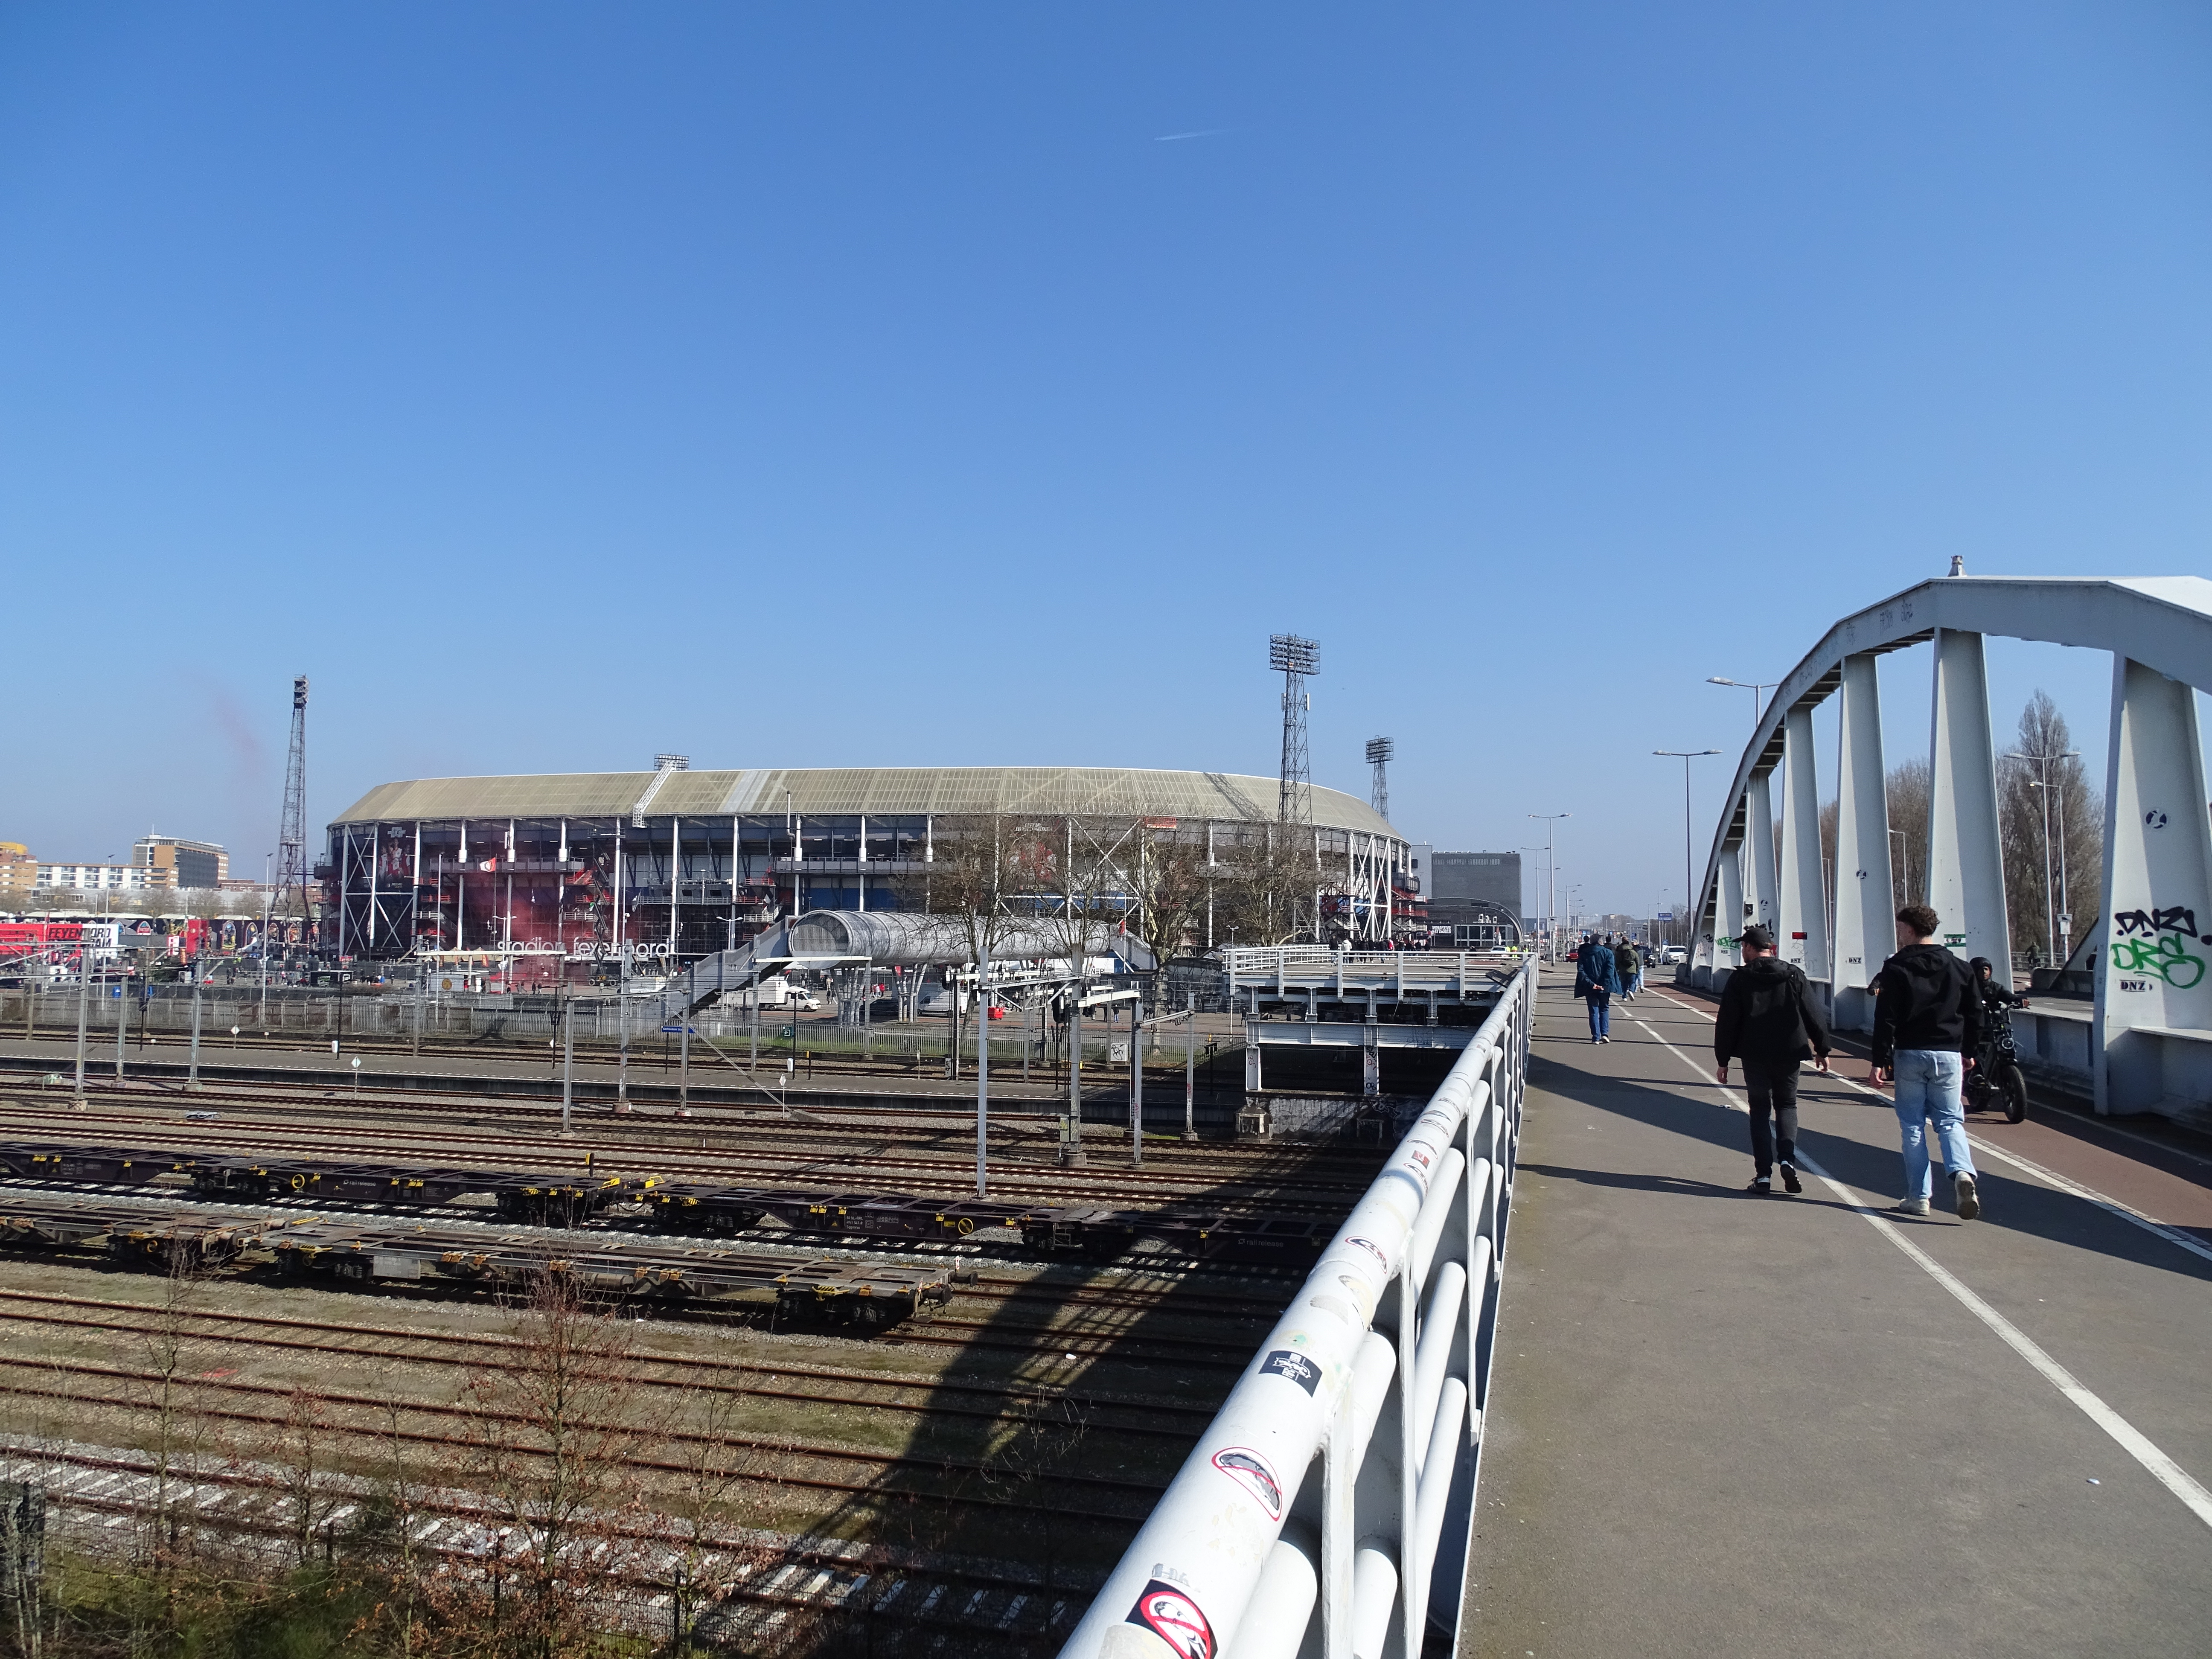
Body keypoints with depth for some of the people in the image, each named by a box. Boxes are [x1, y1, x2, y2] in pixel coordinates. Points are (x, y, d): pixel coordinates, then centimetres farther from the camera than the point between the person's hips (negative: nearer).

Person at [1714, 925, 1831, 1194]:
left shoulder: (1739, 979, -4)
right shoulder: (1794, 975, 1)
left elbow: (1727, 1023, -4)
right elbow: (1815, 1015, 3)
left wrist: (1723, 1060, 3)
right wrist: (1822, 1050, 14)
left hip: (1755, 1057, -2)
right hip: (1788, 1054, 2)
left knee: (1760, 1111, 8)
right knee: (1787, 1105, 17)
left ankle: (1763, 1174, 2)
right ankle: (1788, 1159, -4)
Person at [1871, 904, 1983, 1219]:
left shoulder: (1896, 968, -5)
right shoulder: (1959, 968, 8)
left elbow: (1886, 1019, -10)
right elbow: (1975, 1014, 12)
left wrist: (1880, 1061, -9)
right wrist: (1969, 1052, 23)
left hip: (1910, 1055, -3)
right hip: (1949, 1055, 3)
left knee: (1912, 1125, 5)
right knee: (1950, 1121, 9)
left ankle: (1918, 1197, 4)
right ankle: (1962, 1172, -19)